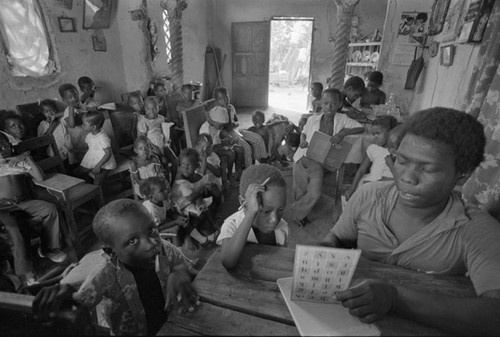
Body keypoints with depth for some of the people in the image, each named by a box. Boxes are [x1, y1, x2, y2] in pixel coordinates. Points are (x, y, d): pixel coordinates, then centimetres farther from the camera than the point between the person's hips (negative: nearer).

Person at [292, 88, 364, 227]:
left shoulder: (343, 120, -3)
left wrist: (344, 132, -20)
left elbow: (363, 128, -6)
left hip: (318, 162, 0)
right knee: (300, 192, 7)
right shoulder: (313, 119, -1)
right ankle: (301, 215, 37)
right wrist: (302, 141, -6)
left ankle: (297, 211, 16)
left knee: (315, 194, -14)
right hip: (302, 159, 1)